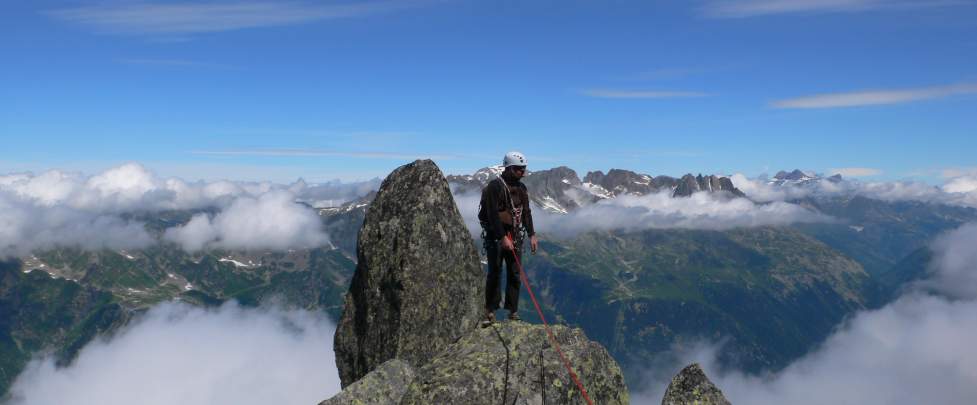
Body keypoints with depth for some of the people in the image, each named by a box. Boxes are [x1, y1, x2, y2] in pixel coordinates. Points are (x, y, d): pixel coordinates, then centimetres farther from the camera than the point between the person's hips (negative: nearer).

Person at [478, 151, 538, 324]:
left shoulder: (521, 188, 10)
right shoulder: (495, 186, -12)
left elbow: (526, 212, 13)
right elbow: (493, 214, -17)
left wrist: (532, 235, 5)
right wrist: (503, 238, -22)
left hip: (515, 236, 6)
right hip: (495, 236, -6)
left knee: (514, 274, 4)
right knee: (495, 273, -3)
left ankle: (513, 311, 11)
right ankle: (490, 311, 4)